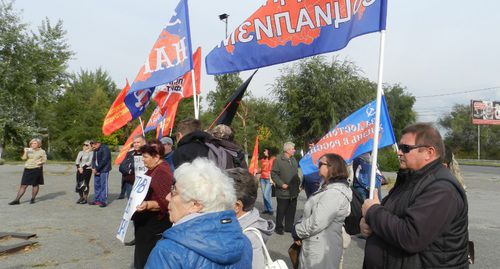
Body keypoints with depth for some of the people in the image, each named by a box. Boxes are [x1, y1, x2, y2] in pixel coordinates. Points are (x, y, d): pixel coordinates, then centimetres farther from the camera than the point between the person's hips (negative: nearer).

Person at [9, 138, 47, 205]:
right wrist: (25, 152, -15)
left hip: (37, 169, -2)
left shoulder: (42, 151, 3)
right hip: (27, 169, 2)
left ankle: (32, 199, 16)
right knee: (23, 185, 1)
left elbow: (44, 160, 4)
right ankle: (17, 200, 4)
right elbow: (23, 158, 0)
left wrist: (41, 162, -16)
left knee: (35, 184, 3)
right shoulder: (28, 150, 9)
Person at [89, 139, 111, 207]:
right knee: (96, 185, 10)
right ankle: (97, 200, 20)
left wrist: (97, 169, -15)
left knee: (103, 185, -6)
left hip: (104, 170, -8)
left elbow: (104, 161, -18)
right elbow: (93, 160, 15)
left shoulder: (105, 149, -13)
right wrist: (93, 168, -4)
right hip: (97, 171, 8)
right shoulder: (95, 150, 15)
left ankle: (104, 201, -2)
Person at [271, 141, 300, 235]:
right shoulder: (278, 160, -12)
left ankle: (289, 227, 25)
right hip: (283, 192, -7)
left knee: (291, 211, 13)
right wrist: (281, 184, -17)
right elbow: (273, 174, -12)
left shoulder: (293, 159, 12)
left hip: (293, 191, 7)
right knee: (281, 211, 4)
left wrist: (298, 183, 12)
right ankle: (279, 228, 18)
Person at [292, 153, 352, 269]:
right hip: (317, 246, 9)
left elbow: (315, 223, -27)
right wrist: (298, 228, -2)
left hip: (321, 250, -9)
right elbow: (309, 214, 13)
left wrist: (296, 231, -11)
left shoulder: (334, 193, -23)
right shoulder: (328, 187, 11)